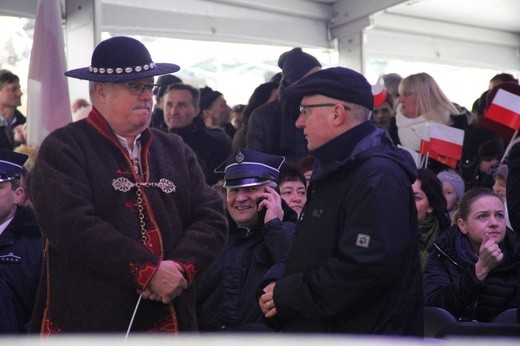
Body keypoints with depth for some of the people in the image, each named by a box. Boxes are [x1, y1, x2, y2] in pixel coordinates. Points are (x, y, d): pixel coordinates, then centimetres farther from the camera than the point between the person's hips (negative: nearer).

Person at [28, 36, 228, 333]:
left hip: (168, 319, 5)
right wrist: (148, 271, -19)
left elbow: (212, 217, 6)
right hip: (86, 323, -5)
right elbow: (73, 226, -17)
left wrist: (183, 267, -13)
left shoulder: (175, 150, 14)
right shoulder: (63, 149, -4)